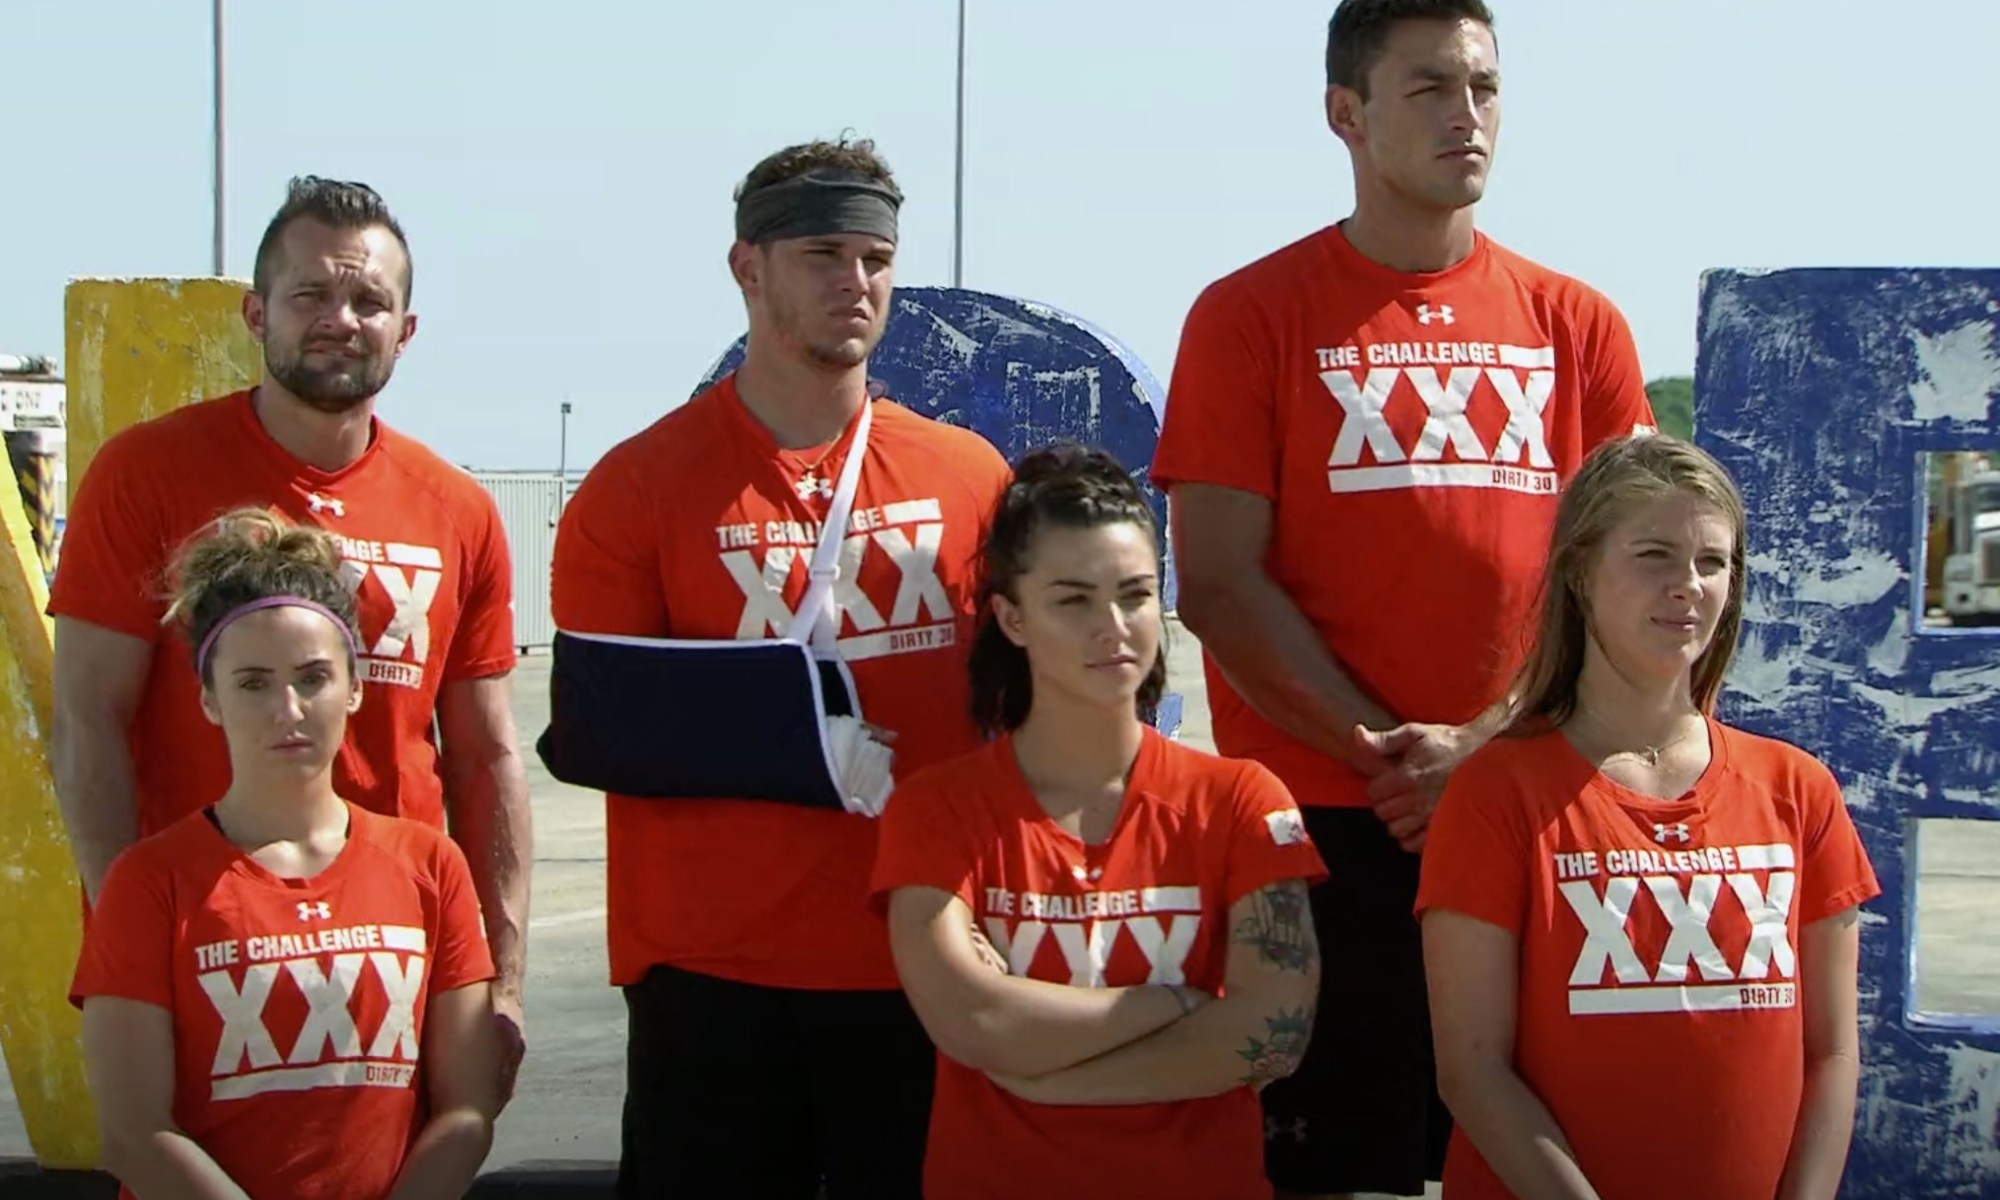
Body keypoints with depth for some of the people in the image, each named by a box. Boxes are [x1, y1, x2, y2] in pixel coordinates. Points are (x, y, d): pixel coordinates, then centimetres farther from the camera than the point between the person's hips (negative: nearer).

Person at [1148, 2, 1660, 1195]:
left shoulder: (1577, 324, 9)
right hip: (1320, 822, -3)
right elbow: (1220, 585, -6)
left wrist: (1488, 743, -10)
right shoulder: (1252, 315, 1)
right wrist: (1383, 753, -12)